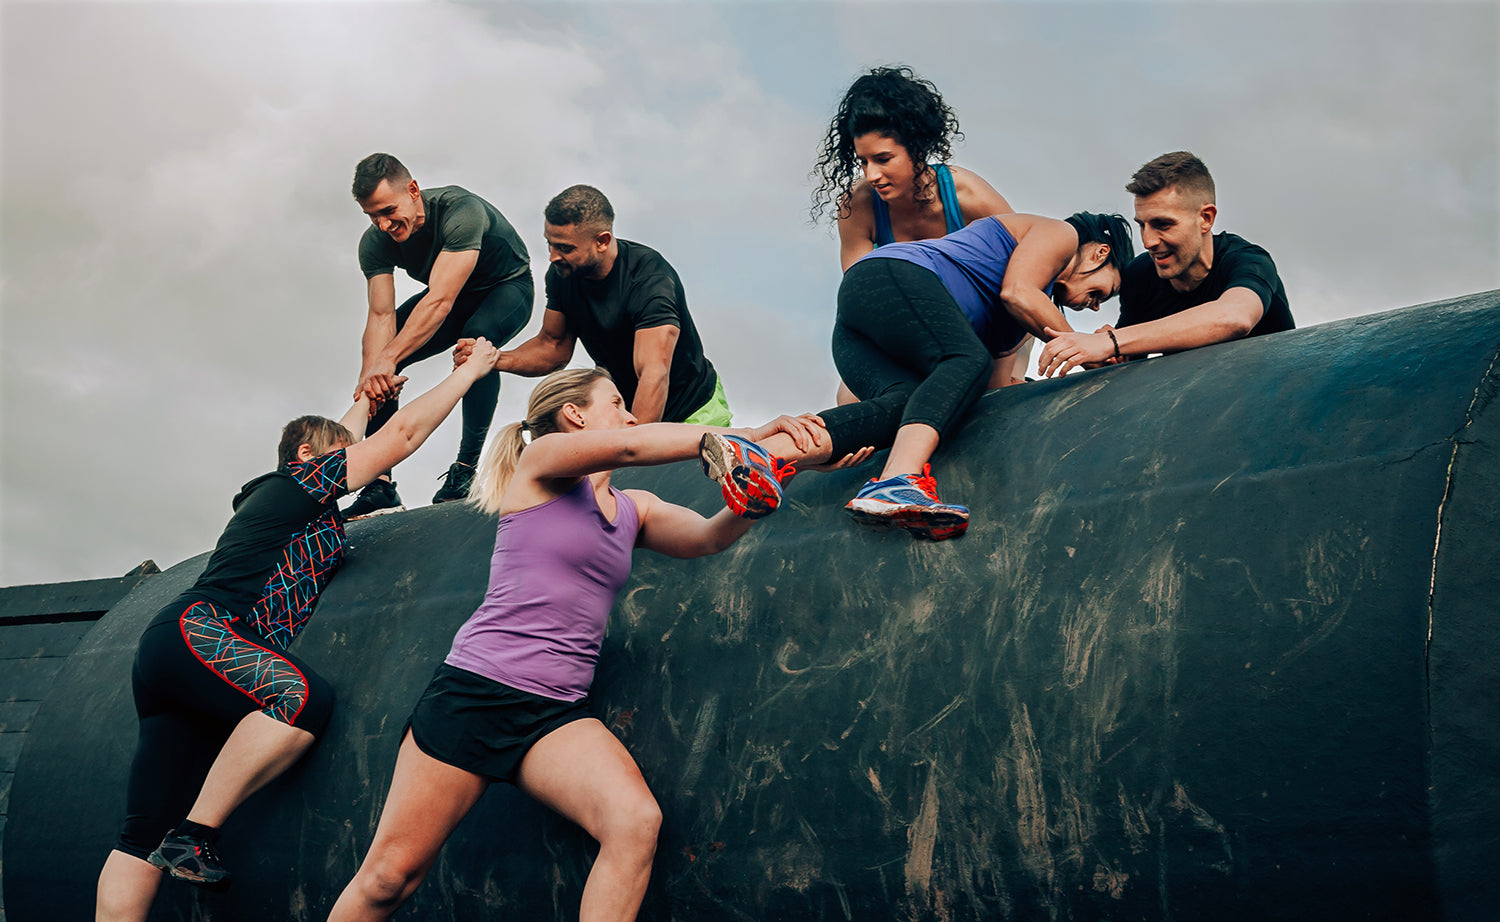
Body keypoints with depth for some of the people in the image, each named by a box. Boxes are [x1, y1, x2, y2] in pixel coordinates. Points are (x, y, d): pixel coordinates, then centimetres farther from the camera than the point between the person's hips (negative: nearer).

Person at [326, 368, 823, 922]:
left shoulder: (635, 509, 19)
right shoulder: (540, 461, 2)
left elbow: (708, 537, 4)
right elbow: (628, 447, -14)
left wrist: (765, 488, -14)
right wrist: (746, 436, -16)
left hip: (557, 717, 5)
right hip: (474, 691, -4)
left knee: (636, 822, -25)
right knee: (390, 877, -4)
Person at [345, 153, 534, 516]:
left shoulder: (461, 210, -38)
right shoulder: (374, 243, -19)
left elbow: (440, 301, -46)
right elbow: (381, 316, -24)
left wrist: (388, 359, -54)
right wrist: (369, 374, -43)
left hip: (506, 287, -6)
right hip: (450, 294, 6)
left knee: (476, 337, -38)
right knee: (372, 355, -13)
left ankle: (468, 463, -28)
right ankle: (380, 484, -10)